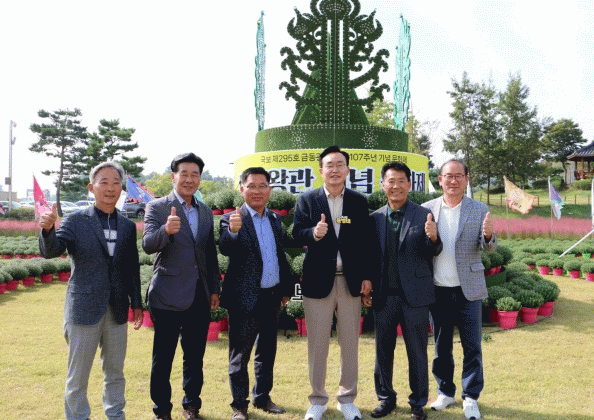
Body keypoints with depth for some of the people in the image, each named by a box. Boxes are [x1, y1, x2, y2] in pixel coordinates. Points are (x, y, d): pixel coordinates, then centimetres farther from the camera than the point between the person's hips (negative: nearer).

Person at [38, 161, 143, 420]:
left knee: (115, 373, 17)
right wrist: (48, 230, -38)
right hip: (84, 310, -3)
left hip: (117, 311, 4)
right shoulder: (75, 221, -4)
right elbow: (51, 251, -17)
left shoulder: (128, 226, 6)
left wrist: (136, 303, 12)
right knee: (78, 376, 8)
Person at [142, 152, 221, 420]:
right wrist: (166, 230, -38)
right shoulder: (157, 208, -4)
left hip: (200, 297, 5)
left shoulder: (205, 212, 12)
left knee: (195, 355, 14)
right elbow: (148, 245, -18)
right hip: (168, 296, -4)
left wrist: (215, 288, 13)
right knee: (163, 357, 5)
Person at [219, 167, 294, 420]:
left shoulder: (275, 219, 10)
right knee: (240, 355, 6)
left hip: (272, 297, 6)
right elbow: (225, 249, -27)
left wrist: (286, 289, 14)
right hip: (245, 299, -6)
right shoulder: (232, 219, -9)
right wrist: (232, 231, -46)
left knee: (267, 351, 18)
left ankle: (262, 397, 33)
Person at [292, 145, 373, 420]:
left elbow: (365, 241, 4)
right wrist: (314, 233, -27)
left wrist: (367, 277, -1)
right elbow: (297, 234, -6)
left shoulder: (359, 202, 6)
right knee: (317, 344, 8)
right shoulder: (307, 200, 3)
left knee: (350, 343, 10)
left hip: (351, 281, 1)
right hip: (318, 281, -1)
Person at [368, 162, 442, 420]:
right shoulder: (375, 218, 6)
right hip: (384, 296, 3)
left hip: (414, 295, -2)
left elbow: (431, 254, -7)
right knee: (383, 351, 13)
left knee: (417, 352, 9)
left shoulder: (424, 215, -1)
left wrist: (433, 238, -26)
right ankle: (386, 398, 31)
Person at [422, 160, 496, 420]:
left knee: (472, 346, 5)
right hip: (438, 289, 1)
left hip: (468, 289, -1)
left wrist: (488, 236, -26)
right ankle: (445, 392, 29)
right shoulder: (427, 209, 3)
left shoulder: (480, 211, 1)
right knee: (441, 345, 13)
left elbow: (488, 248, -3)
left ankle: (471, 398, 20)